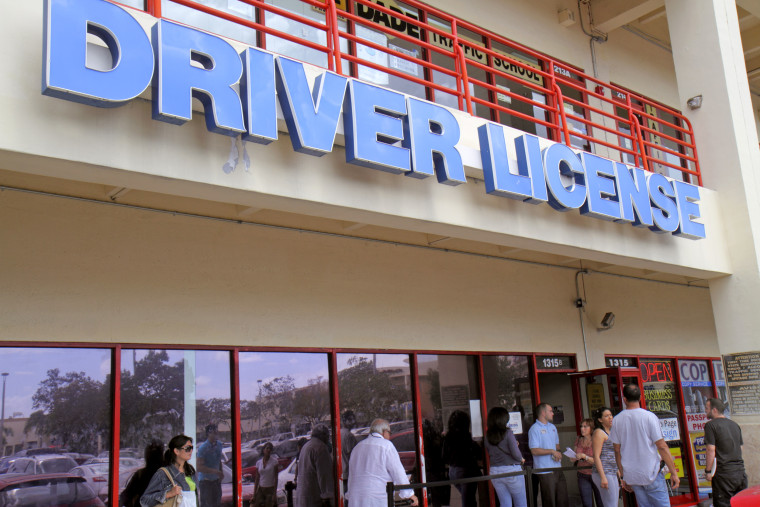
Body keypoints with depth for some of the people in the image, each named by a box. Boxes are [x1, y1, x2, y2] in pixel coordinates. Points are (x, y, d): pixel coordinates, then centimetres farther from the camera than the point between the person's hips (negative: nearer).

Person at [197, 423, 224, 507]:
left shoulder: (219, 445, 4)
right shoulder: (202, 448, -18)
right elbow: (199, 467, -23)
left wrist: (221, 473, 7)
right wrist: (215, 471, -28)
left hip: (216, 479, 7)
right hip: (206, 480, -7)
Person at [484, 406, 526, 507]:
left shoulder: (488, 436, 2)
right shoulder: (508, 433, -13)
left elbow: (489, 454, 10)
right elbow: (516, 454, -16)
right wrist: (521, 459, 6)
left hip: (494, 471, 5)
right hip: (511, 470, -5)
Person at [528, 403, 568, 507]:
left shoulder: (552, 427, 14)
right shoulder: (534, 429, -11)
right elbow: (534, 451, -18)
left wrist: (558, 453, 2)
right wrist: (552, 451, -14)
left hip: (557, 468, 7)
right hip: (545, 470, -7)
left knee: (562, 498, 10)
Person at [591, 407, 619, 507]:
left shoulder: (610, 433, 20)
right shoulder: (599, 432, -7)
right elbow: (596, 457, -14)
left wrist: (618, 475, 23)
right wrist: (603, 477, -21)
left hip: (613, 475, 9)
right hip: (604, 473, -9)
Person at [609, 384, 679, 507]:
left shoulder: (616, 420, 1)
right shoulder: (649, 417, -10)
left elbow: (617, 451, 6)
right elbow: (662, 447, -10)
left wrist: (623, 476, 14)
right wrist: (674, 473, -2)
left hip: (631, 476, 4)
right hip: (651, 473, -4)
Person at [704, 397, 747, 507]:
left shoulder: (711, 425, -8)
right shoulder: (734, 424, 14)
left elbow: (711, 450, -14)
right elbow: (740, 447, 20)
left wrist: (708, 471, -8)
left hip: (724, 474, -7)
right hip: (741, 472, 7)